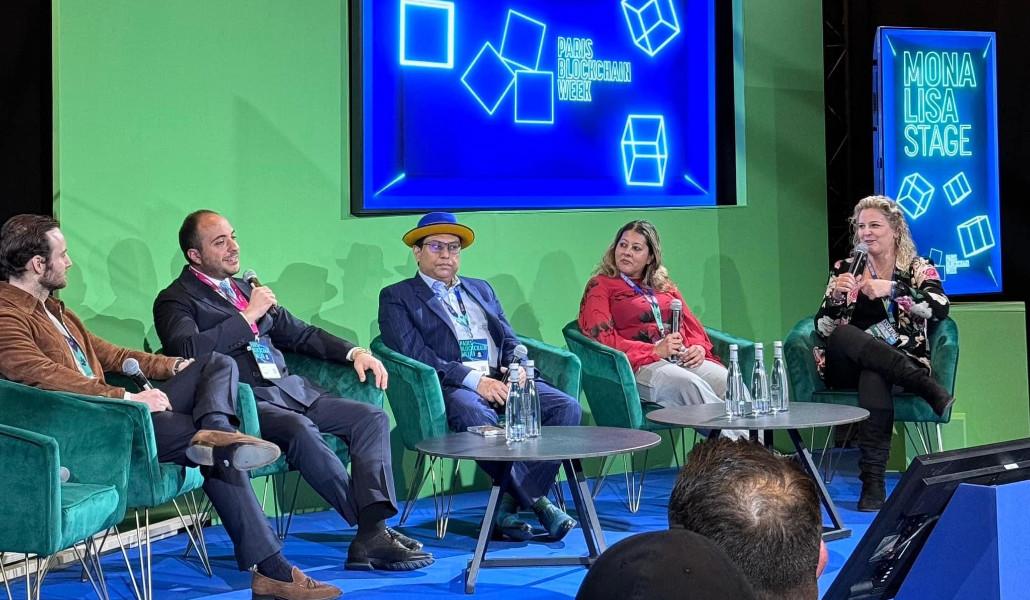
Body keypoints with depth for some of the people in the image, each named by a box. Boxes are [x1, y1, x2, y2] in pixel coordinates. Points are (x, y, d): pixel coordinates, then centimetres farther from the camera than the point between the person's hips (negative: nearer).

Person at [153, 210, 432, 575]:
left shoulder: (245, 288, 25)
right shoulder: (175, 300, 3)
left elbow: (298, 333, 30)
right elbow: (188, 350, -18)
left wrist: (353, 352, 14)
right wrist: (248, 316, -12)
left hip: (290, 390, 8)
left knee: (372, 418, -13)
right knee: (300, 430, -36)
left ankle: (373, 534, -28)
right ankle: (373, 527, -26)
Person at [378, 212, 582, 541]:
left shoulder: (481, 289, 29)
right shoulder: (397, 297, 9)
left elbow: (511, 341, 23)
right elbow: (415, 354, -6)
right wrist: (475, 380, -17)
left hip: (502, 381, 5)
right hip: (450, 387, -5)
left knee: (566, 406, -21)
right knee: (477, 417, -40)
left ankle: (510, 503, -23)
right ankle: (536, 501, -25)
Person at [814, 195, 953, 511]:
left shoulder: (918, 269, 9)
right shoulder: (844, 269, 13)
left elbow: (940, 308, -12)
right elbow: (823, 329, 5)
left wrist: (891, 289, -23)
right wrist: (836, 297, -15)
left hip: (904, 361, -2)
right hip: (848, 365, 2)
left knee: (873, 377, -38)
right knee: (844, 337, -33)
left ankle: (873, 482, -42)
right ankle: (929, 388, -38)